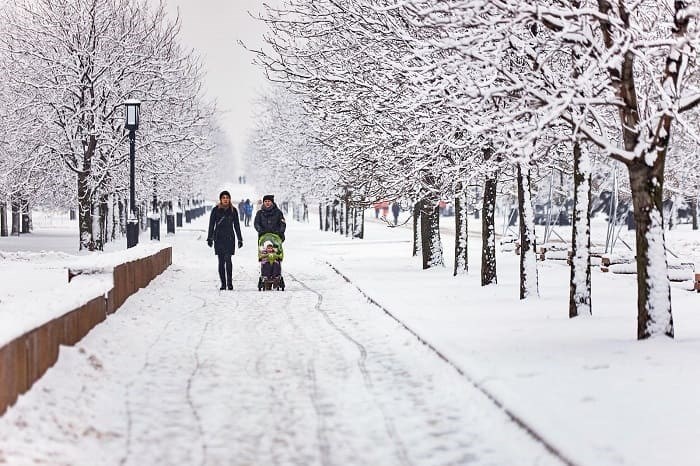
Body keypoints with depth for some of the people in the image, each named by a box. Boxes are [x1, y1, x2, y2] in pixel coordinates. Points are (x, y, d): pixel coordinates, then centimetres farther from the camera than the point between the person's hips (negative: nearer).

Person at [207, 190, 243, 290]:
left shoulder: (233, 210, 8)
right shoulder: (216, 210, 5)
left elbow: (237, 225, 13)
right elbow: (211, 225, 6)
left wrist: (240, 239, 12)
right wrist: (210, 238, 0)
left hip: (230, 238, 0)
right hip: (218, 238, 0)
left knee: (228, 259, -14)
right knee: (221, 261, 2)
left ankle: (229, 283, -15)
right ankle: (223, 283, 6)